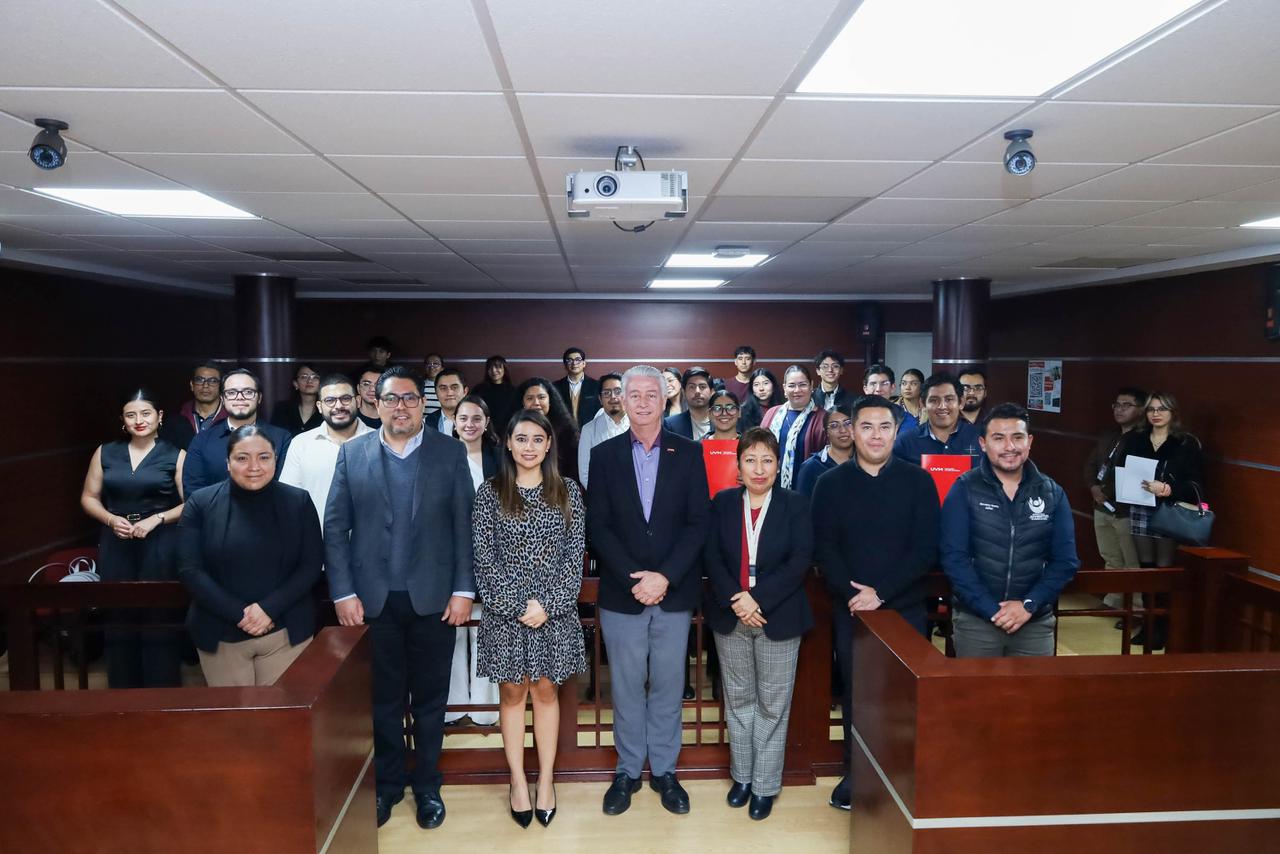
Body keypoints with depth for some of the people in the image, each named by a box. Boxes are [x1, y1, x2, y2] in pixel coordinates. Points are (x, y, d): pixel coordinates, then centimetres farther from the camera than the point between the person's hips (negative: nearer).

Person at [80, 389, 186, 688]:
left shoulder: (175, 456, -1)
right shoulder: (105, 453, 8)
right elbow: (89, 498, 12)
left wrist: (156, 519, -16)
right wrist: (111, 519, -6)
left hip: (161, 546, -3)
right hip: (116, 545, 3)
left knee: (160, 619, 1)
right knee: (120, 621, 7)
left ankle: (161, 694, 15)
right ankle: (123, 694, 22)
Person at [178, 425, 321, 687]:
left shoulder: (299, 501, 0)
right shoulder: (201, 503, -1)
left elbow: (311, 565, -2)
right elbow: (190, 570, -5)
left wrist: (269, 608, -15)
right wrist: (239, 614, -14)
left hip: (287, 633, 0)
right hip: (221, 635, 0)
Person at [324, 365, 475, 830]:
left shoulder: (451, 452, 0)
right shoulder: (352, 453, 3)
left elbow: (465, 525, -2)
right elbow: (335, 527, 1)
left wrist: (464, 590, -7)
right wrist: (342, 592, -5)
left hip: (433, 599, 0)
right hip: (373, 599, 1)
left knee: (430, 699, 12)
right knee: (383, 699, 13)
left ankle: (427, 786, 29)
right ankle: (387, 783, 32)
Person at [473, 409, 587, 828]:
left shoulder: (567, 492, 1)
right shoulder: (490, 492, -2)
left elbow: (575, 555, -2)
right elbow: (484, 557, -5)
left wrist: (546, 603, -12)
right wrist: (518, 605, -13)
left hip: (555, 609, 1)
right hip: (506, 611, 0)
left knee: (545, 690, 9)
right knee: (512, 692, 9)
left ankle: (546, 780, 20)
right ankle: (518, 781, 21)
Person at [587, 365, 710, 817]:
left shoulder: (689, 453, 1)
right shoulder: (604, 454, 2)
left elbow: (698, 522, -3)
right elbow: (598, 525, -2)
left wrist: (665, 577, -13)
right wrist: (633, 578, -13)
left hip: (674, 592, 0)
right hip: (621, 593, 0)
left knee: (668, 686, 10)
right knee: (627, 687, 10)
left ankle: (664, 770, 25)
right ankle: (628, 770, 25)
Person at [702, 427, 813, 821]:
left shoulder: (796, 505, -3)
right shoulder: (722, 502, 3)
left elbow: (800, 561, -11)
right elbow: (712, 557, -2)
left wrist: (758, 599, -19)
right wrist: (734, 601, -16)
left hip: (778, 618, -2)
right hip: (730, 617, 2)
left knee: (773, 704, 6)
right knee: (738, 700, 14)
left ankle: (765, 786, 19)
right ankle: (742, 776, 29)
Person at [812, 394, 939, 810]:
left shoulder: (918, 481, 1)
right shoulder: (831, 484, 3)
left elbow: (926, 549, -5)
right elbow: (824, 550, -2)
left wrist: (880, 592, -14)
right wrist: (853, 593, -16)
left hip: (905, 608, 0)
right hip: (850, 609, 1)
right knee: (854, 693, 9)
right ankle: (855, 773, 23)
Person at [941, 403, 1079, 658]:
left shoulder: (1053, 494, 4)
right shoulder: (964, 489, -5)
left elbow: (1066, 560, 1)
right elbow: (954, 557, -10)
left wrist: (1029, 605, -11)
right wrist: (992, 610, -15)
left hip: (1036, 622, 2)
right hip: (975, 620, -2)